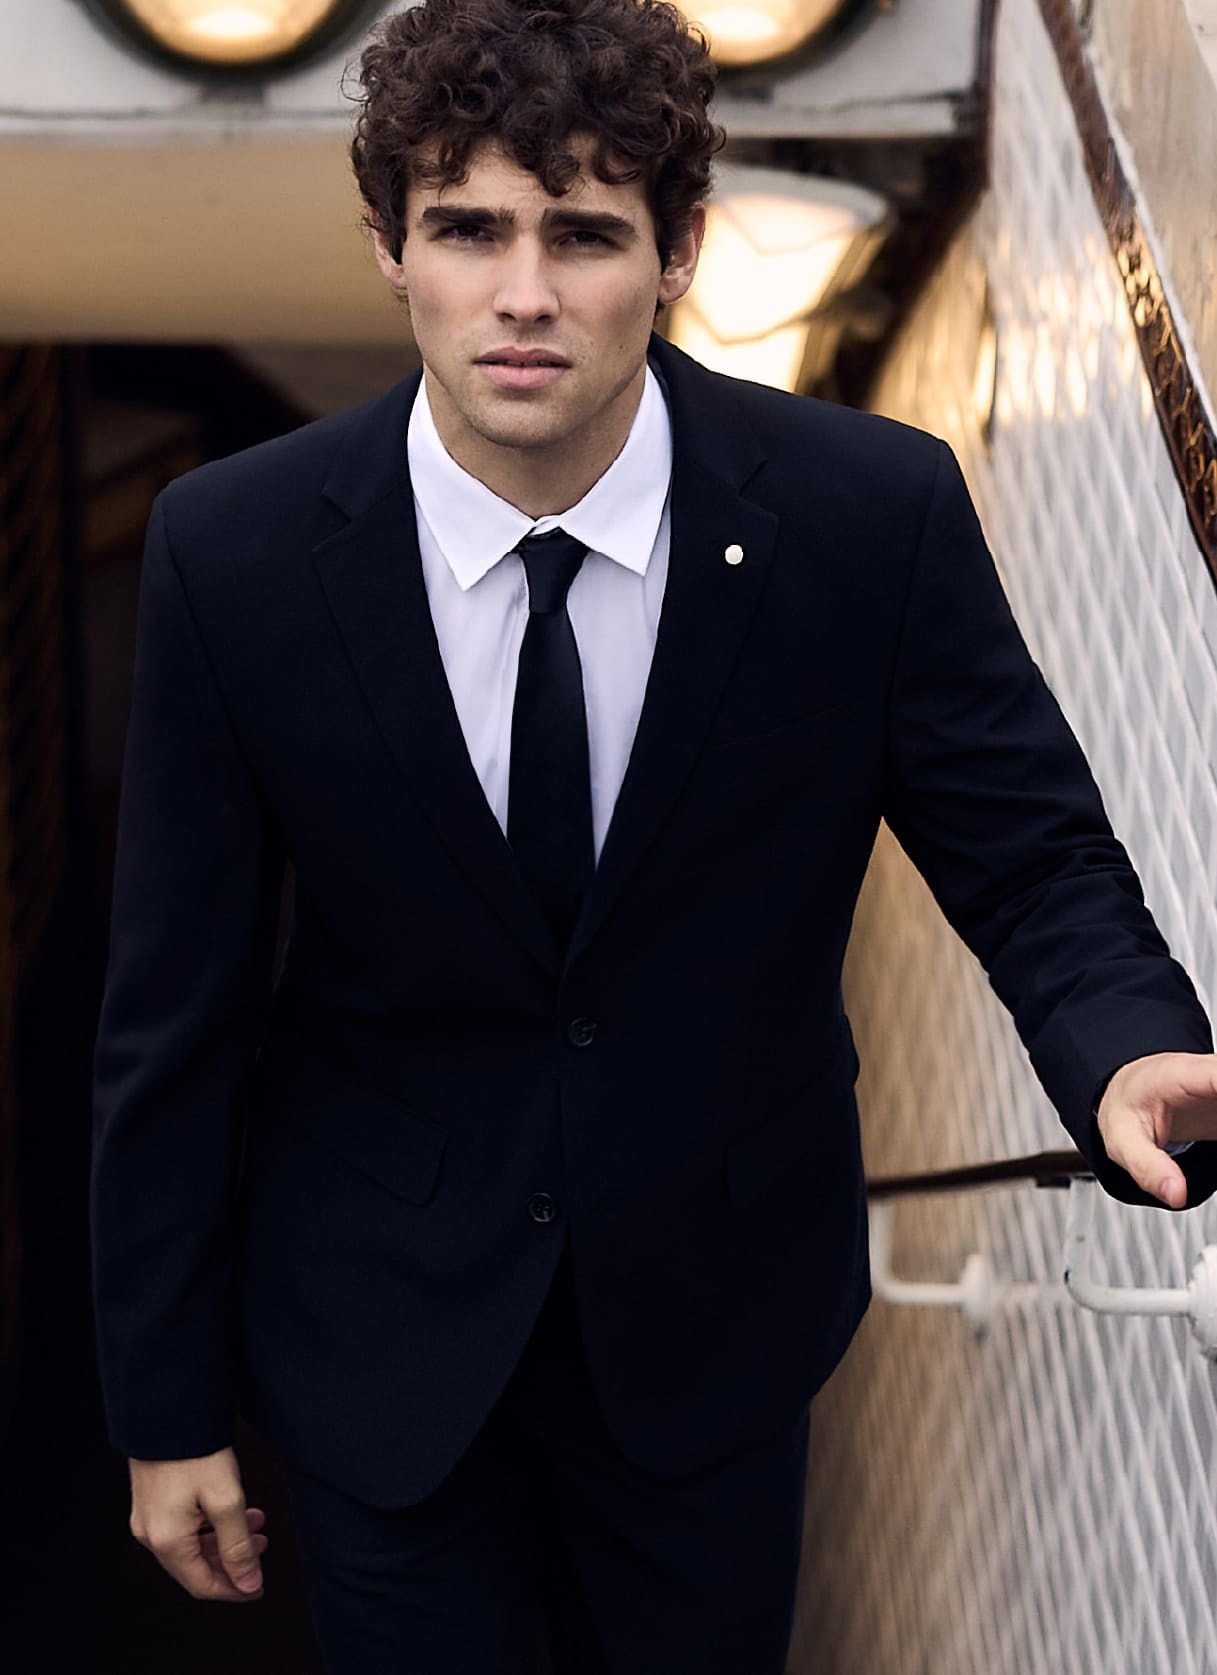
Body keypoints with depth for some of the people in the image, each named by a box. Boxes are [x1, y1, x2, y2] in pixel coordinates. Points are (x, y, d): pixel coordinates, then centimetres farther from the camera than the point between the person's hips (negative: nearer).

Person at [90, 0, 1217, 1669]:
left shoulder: (875, 512, -18)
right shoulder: (233, 549, -17)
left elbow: (1033, 854, -9)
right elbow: (177, 1005, -10)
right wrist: (170, 1408, -4)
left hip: (719, 1308, 1)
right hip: (380, 1325, -1)